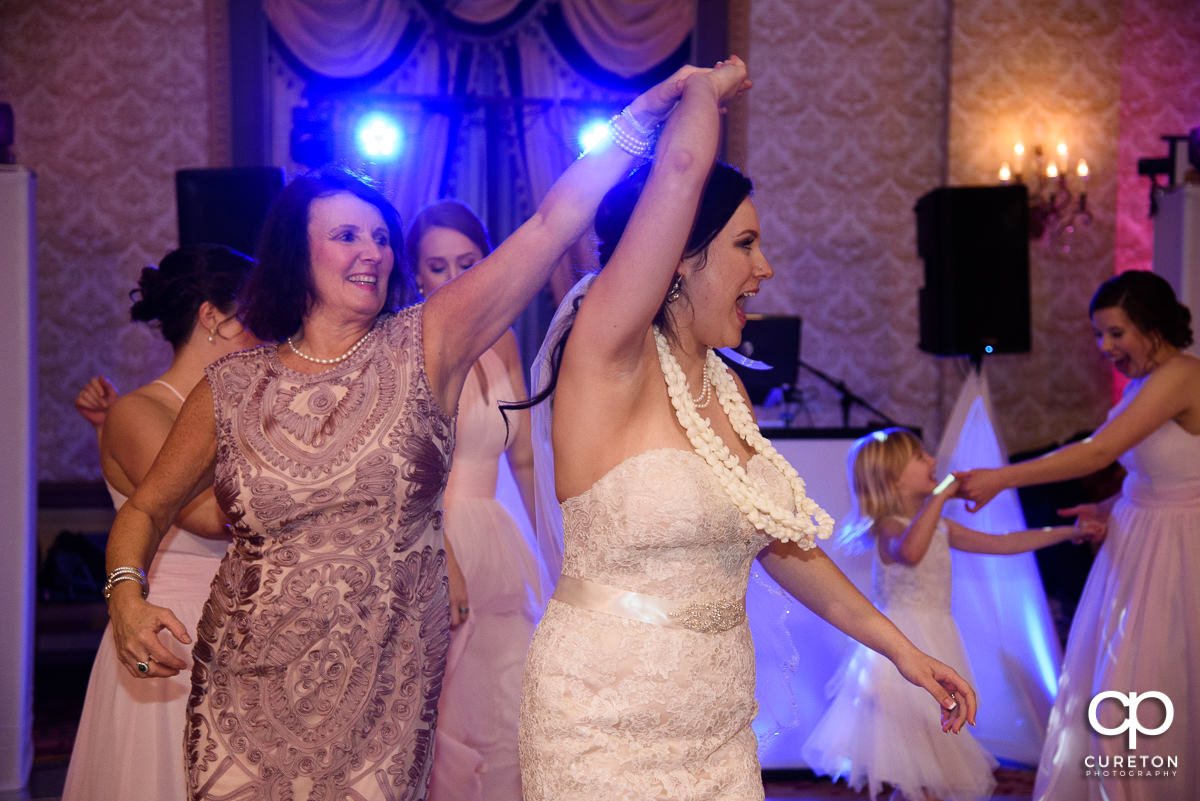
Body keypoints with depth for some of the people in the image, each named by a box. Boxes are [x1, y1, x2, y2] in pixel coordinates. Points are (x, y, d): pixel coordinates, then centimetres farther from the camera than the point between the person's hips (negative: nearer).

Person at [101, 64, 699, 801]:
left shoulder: (422, 348, -1)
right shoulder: (232, 388, 1)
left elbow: (547, 229, -8)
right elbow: (146, 510, 12)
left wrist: (646, 113, -14)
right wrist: (127, 599, -8)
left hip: (389, 690, 0)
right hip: (253, 685, 0)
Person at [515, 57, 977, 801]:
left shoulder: (725, 387, 9)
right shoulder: (608, 363, -14)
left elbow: (780, 541, 17)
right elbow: (680, 166, -23)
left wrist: (901, 648, 17)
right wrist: (708, 87, -3)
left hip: (721, 727, 7)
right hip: (609, 731, -7)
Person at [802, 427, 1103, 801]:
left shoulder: (938, 527, 13)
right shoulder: (889, 529, -15)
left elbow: (1000, 543, 18)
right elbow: (909, 551, -40)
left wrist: (1068, 532, 17)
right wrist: (941, 495, -32)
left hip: (935, 645, 9)